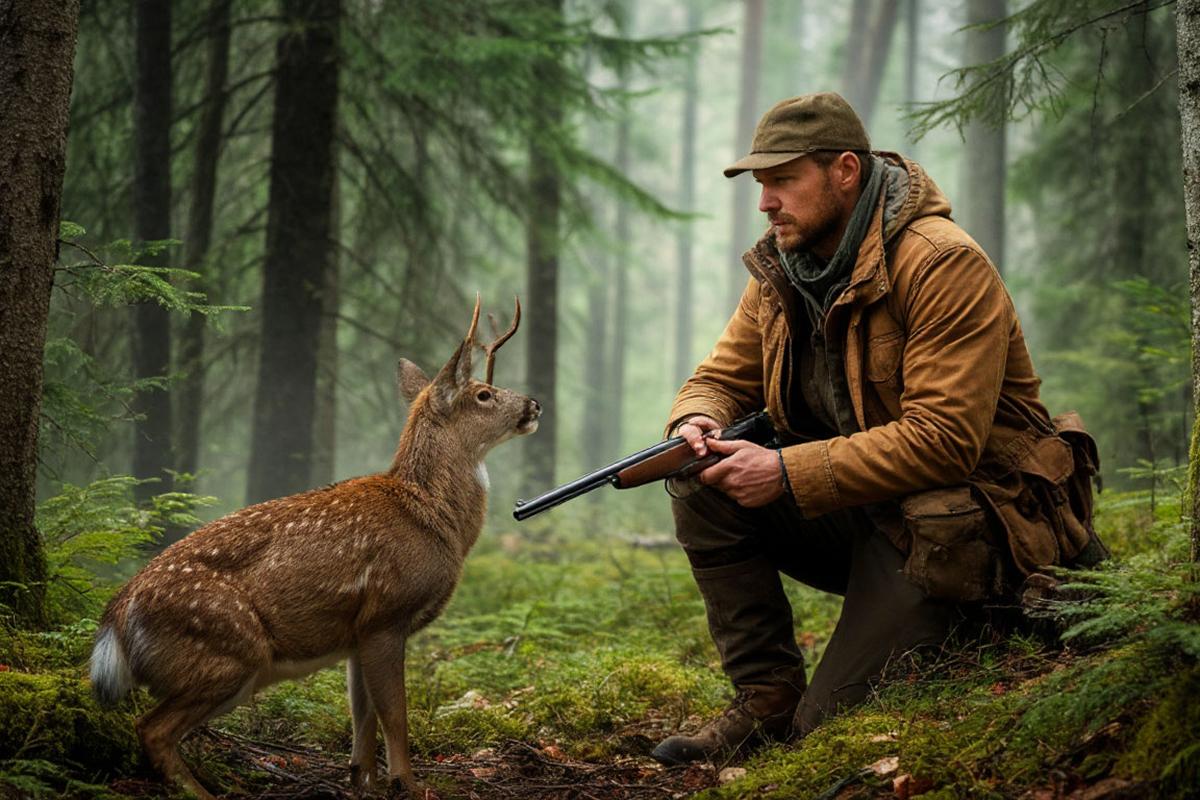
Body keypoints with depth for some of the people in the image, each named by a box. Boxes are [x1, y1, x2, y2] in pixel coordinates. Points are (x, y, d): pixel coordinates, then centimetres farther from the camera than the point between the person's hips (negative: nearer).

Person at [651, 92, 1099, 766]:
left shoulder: (944, 266, -20)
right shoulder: (780, 271, 4)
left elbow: (943, 440, -28)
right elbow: (721, 377, 10)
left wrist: (787, 472, -29)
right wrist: (696, 424, -17)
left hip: (953, 521, -7)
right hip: (850, 507, 7)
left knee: (830, 731, -15)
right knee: (702, 488, -17)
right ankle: (766, 700, -9)